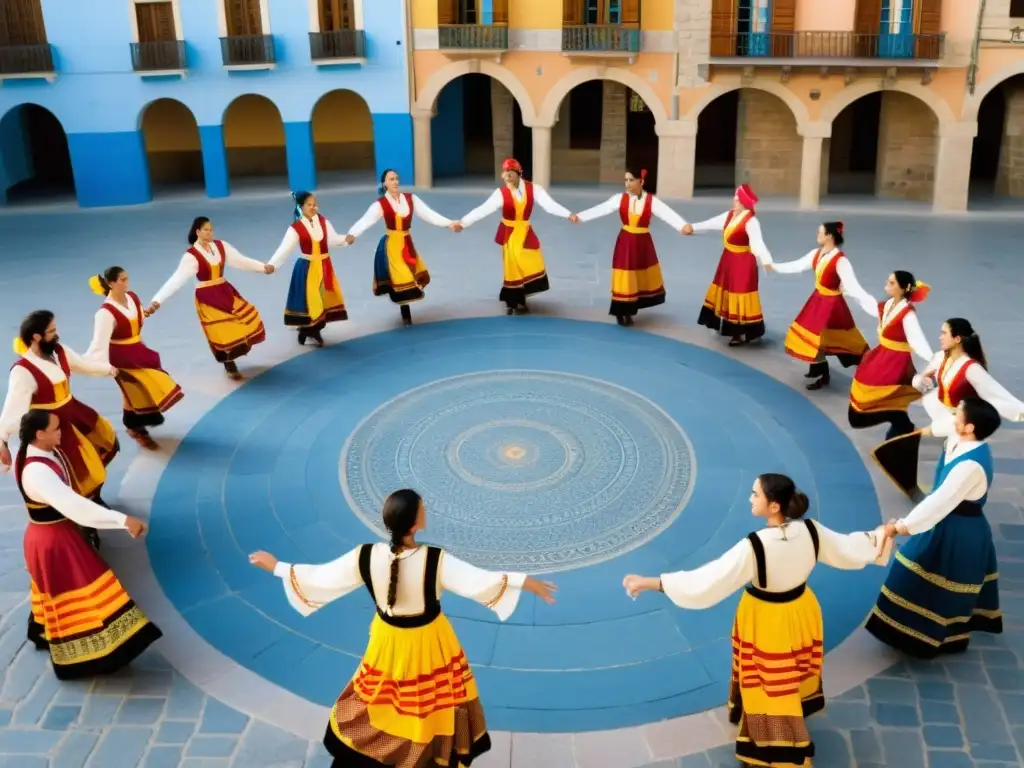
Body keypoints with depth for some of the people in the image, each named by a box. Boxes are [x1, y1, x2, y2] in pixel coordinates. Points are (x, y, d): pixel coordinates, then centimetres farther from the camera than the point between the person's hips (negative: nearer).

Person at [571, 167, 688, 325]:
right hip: (625, 242, -1)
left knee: (641, 278, 10)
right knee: (625, 279, 1)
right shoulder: (619, 198, -5)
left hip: (643, 243, 1)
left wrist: (683, 226, -38)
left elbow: (668, 214, -20)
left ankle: (630, 311, 27)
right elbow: (600, 209, -13)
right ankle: (622, 312, 14)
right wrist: (579, 216, -27)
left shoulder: (651, 201, -8)